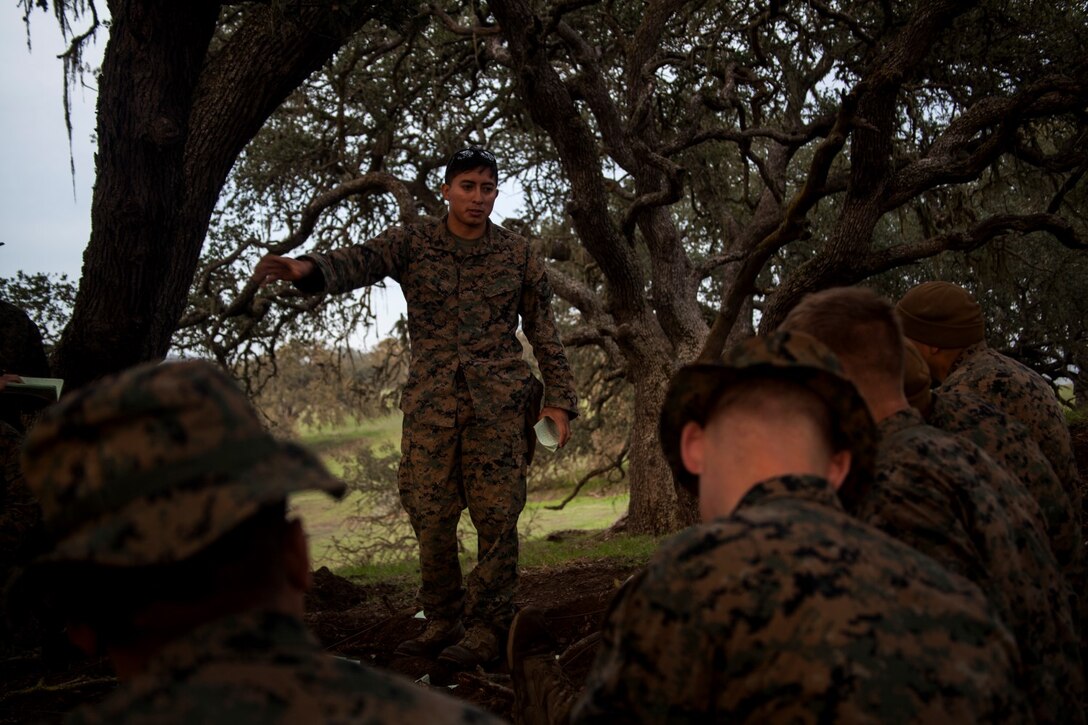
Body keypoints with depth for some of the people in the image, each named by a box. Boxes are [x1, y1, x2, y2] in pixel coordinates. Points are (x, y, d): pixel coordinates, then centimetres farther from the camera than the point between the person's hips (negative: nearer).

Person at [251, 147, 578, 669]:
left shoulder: (517, 255, 7)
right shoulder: (413, 244, 4)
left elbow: (544, 332, 11)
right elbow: (357, 262, -15)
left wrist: (559, 399, 4)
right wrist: (307, 268, -36)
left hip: (497, 403, -1)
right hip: (431, 404, 1)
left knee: (496, 517, -4)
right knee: (430, 518, 2)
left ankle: (486, 629, 4)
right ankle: (443, 622, 16)